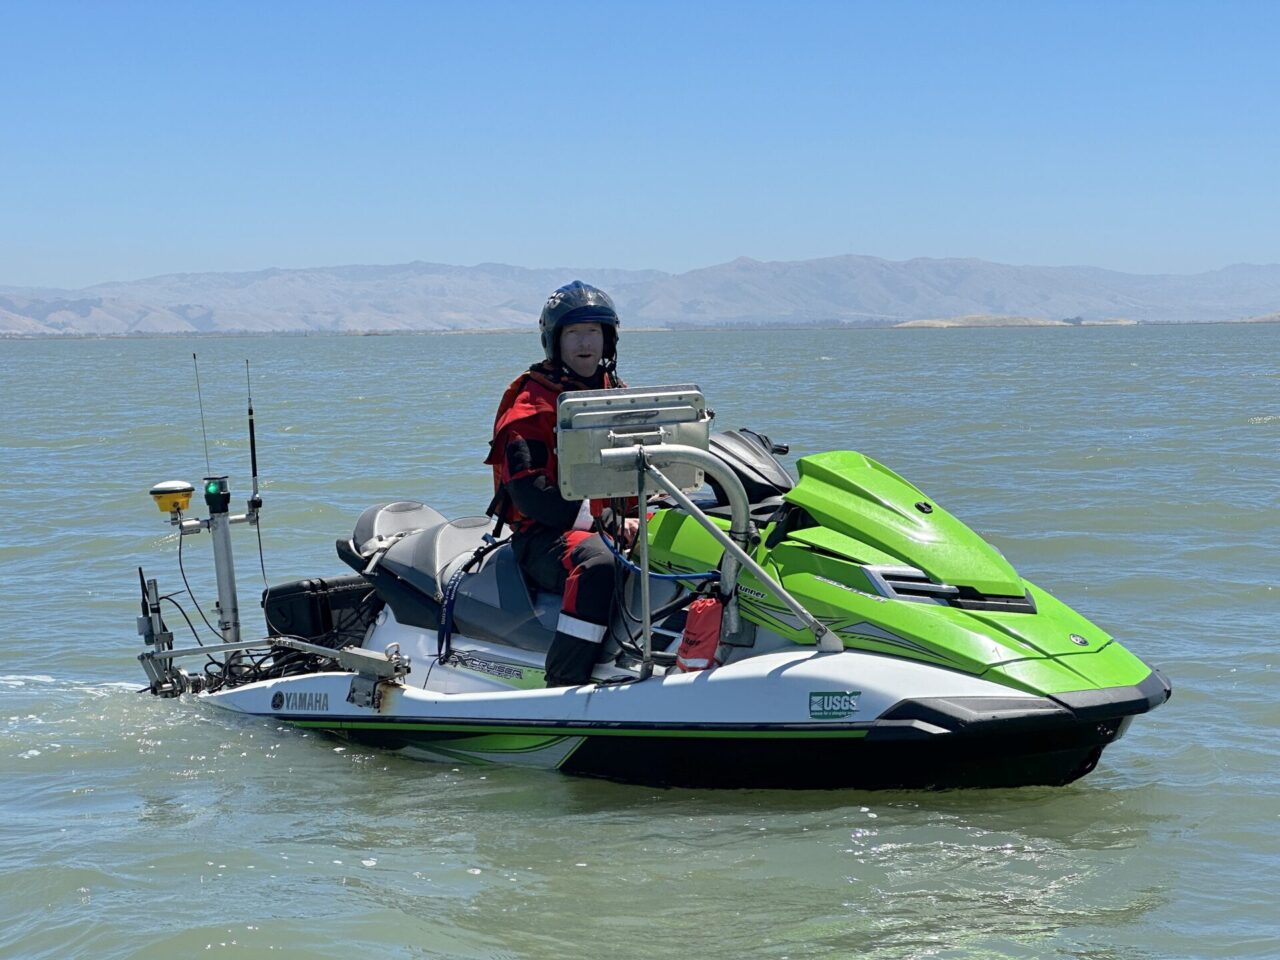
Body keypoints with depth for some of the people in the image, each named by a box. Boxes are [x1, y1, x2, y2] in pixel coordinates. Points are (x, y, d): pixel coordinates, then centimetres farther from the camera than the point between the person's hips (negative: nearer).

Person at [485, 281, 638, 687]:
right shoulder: (532, 402, -4)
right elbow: (530, 493, -14)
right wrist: (610, 524, -19)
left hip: (610, 527, 7)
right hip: (543, 535, -7)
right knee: (595, 563, -39)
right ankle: (563, 687, -40)